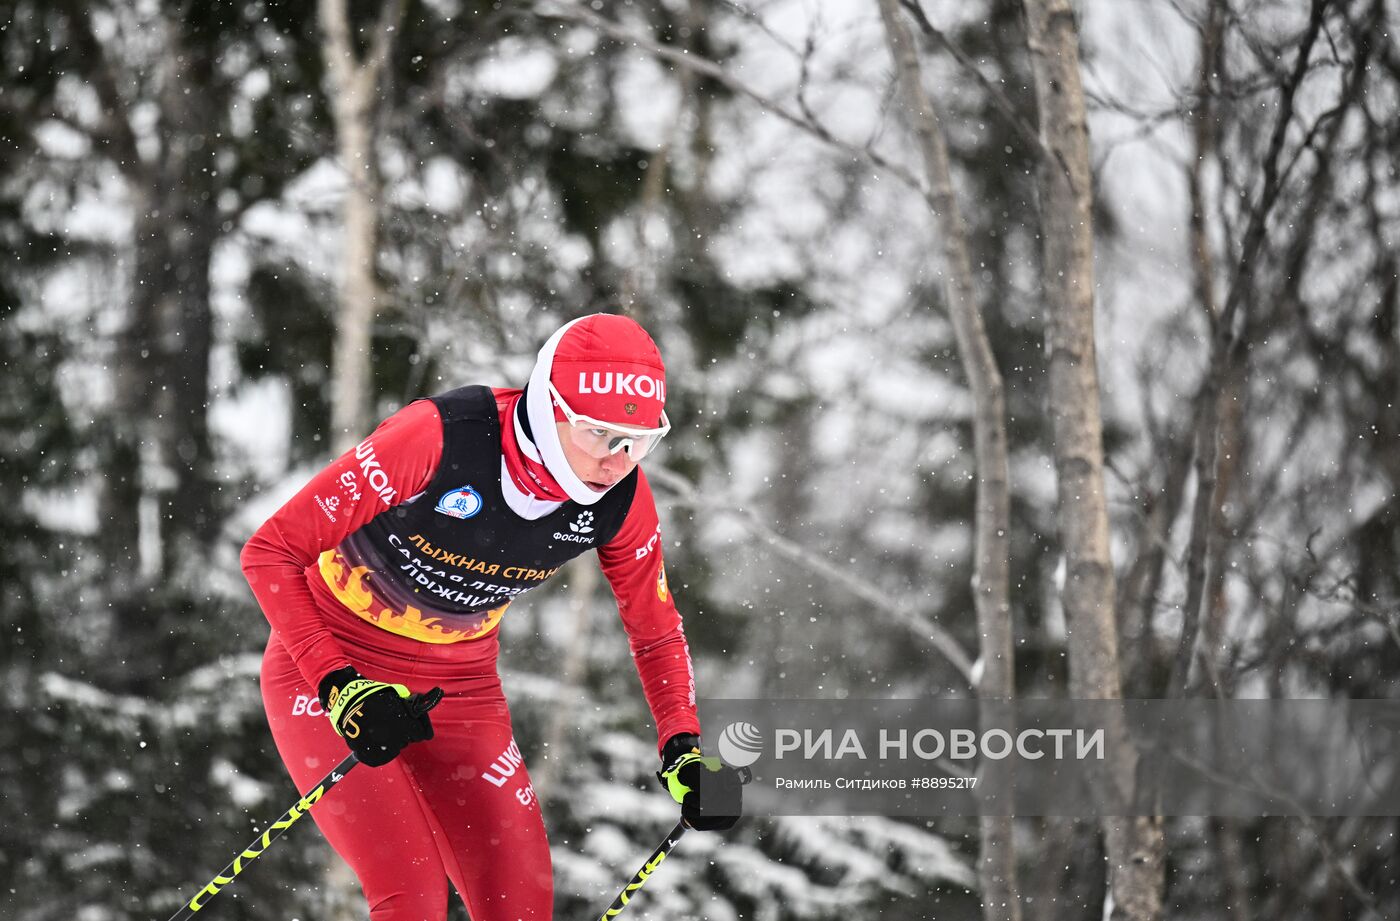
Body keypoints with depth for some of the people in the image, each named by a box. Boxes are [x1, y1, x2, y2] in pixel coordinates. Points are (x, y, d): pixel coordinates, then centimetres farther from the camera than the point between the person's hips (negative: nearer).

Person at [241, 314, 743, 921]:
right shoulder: (439, 437, -30)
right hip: (325, 668, -5)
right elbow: (270, 551, -24)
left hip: (461, 688, 5)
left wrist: (683, 750, -10)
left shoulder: (622, 499, -14)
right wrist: (339, 687, -30)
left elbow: (656, 632, 5)